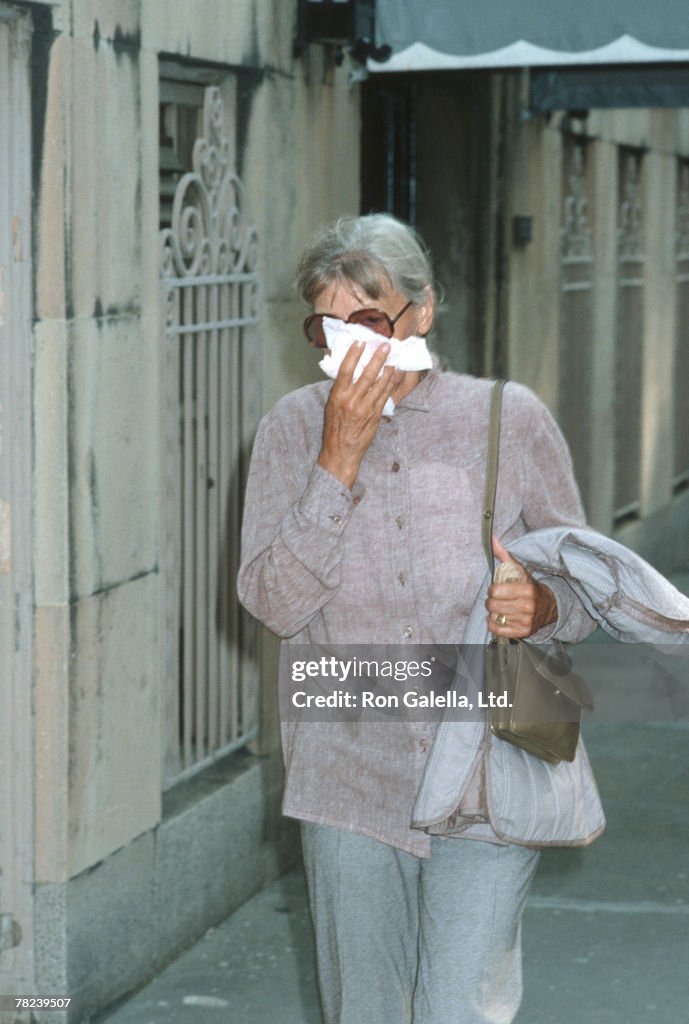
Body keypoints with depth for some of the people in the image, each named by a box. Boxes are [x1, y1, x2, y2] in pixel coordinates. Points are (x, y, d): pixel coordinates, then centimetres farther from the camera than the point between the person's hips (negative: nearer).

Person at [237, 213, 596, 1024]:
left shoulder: (510, 420, -4)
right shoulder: (294, 429, -1)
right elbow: (276, 605, -12)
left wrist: (542, 608, -18)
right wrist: (340, 457, -19)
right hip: (349, 771, 2)